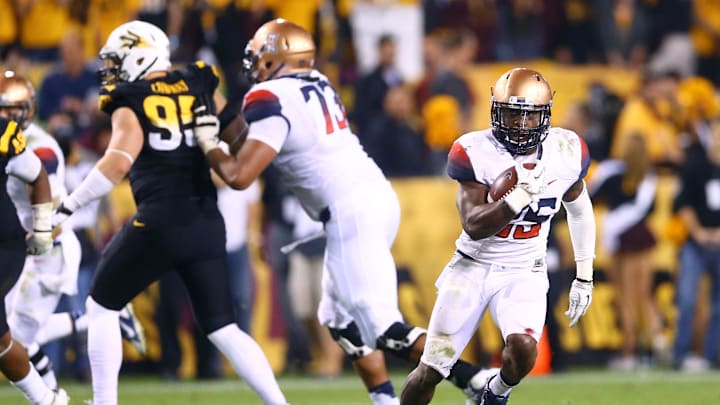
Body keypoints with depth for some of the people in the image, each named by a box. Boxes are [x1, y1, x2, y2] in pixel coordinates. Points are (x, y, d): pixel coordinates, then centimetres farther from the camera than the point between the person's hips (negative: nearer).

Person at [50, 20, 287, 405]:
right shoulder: (198, 86, 11)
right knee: (222, 328, 10)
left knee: (101, 306, 15)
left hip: (160, 222, -5)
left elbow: (118, 163, -15)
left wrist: (67, 207, -11)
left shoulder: (131, 103, -3)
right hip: (207, 224, 5)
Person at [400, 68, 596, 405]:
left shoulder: (565, 152, -8)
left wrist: (585, 277, 15)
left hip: (523, 273, 1)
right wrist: (521, 196, -37)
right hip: (473, 267, -1)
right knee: (430, 371, 2)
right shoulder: (475, 152, -17)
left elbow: (579, 209, 11)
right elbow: (474, 226, -24)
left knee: (523, 347, -27)